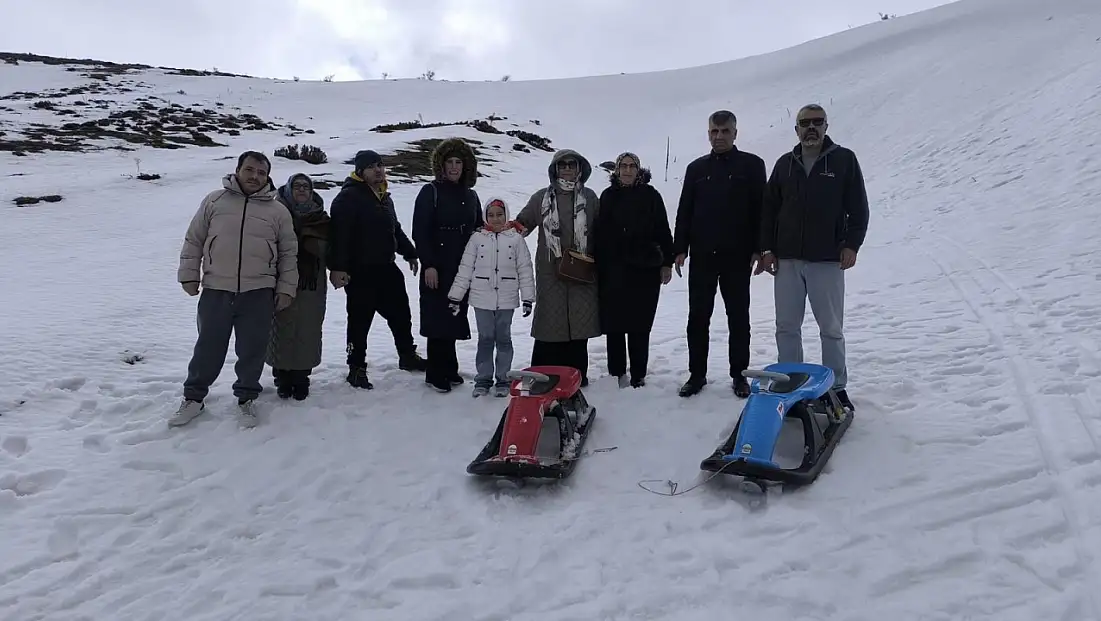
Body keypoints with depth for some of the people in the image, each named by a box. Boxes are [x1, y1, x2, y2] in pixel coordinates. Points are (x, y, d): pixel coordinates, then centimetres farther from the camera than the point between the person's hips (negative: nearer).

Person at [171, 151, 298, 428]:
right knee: (208, 347, 10)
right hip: (215, 290, 0)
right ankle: (194, 397, 27)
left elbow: (289, 253, 8)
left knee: (253, 350, 7)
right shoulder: (214, 201, 5)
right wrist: (189, 274, 3)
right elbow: (193, 240, 9)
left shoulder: (278, 211, 5)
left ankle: (246, 398, 25)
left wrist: (286, 288, 4)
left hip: (259, 293, 0)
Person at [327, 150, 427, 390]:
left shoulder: (384, 197, 16)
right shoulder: (348, 197, -13)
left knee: (401, 313, 16)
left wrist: (409, 253, 29)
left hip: (386, 267, 8)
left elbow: (395, 229, 28)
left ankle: (407, 356, 32)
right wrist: (337, 267, -27)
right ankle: (357, 369, 12)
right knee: (360, 321, 0)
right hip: (359, 272, -8)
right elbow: (339, 234, -21)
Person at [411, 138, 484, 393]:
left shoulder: (470, 195, 15)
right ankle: (437, 373, 4)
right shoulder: (430, 192, -2)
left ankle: (448, 370, 19)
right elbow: (420, 231, -8)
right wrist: (428, 264, -15)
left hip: (463, 268, 5)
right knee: (439, 319, -4)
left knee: (453, 318, 9)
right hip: (438, 268, -5)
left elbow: (478, 230, 20)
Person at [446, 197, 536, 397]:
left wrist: (528, 298, -2)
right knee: (485, 339, 8)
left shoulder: (516, 239, -1)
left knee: (503, 338, 9)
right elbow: (465, 268, 3)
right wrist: (455, 296, 2)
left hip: (507, 299, -1)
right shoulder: (477, 238, 2)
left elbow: (525, 270, 1)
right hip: (482, 298, 1)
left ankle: (503, 379, 18)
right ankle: (483, 379, 17)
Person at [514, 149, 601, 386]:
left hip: (581, 272, 1)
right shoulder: (542, 197, 9)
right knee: (550, 321, -2)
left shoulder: (589, 197, 11)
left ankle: (576, 374, 11)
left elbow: (600, 229, 14)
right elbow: (522, 224, 14)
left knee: (579, 321, 1)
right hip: (550, 270, -1)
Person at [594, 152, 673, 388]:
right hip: (613, 269, 2)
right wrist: (598, 266, 5)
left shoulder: (651, 195, 5)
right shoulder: (608, 196, 9)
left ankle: (638, 376, 10)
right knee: (614, 324, 3)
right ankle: (617, 374, 14)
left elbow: (663, 231, 4)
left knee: (640, 325, 2)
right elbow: (599, 233, 9)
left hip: (645, 269, -1)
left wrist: (667, 263, -1)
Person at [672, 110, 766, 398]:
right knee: (698, 317, 5)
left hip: (737, 255, -2)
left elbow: (760, 209, -1)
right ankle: (697, 373, 13)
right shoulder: (697, 168, 12)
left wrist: (758, 248, -8)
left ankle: (739, 374, 15)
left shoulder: (752, 165, 4)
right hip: (702, 255, 2)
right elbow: (684, 211, 10)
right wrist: (680, 248, 2)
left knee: (738, 317, 6)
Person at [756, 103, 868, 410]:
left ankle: (837, 387, 14)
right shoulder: (785, 163, 12)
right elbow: (769, 209, 13)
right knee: (787, 327, 6)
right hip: (787, 259, 3)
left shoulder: (844, 159, 3)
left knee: (831, 328, 4)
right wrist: (767, 248, 5)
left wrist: (852, 245, -8)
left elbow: (858, 208, 2)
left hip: (828, 259, -3)